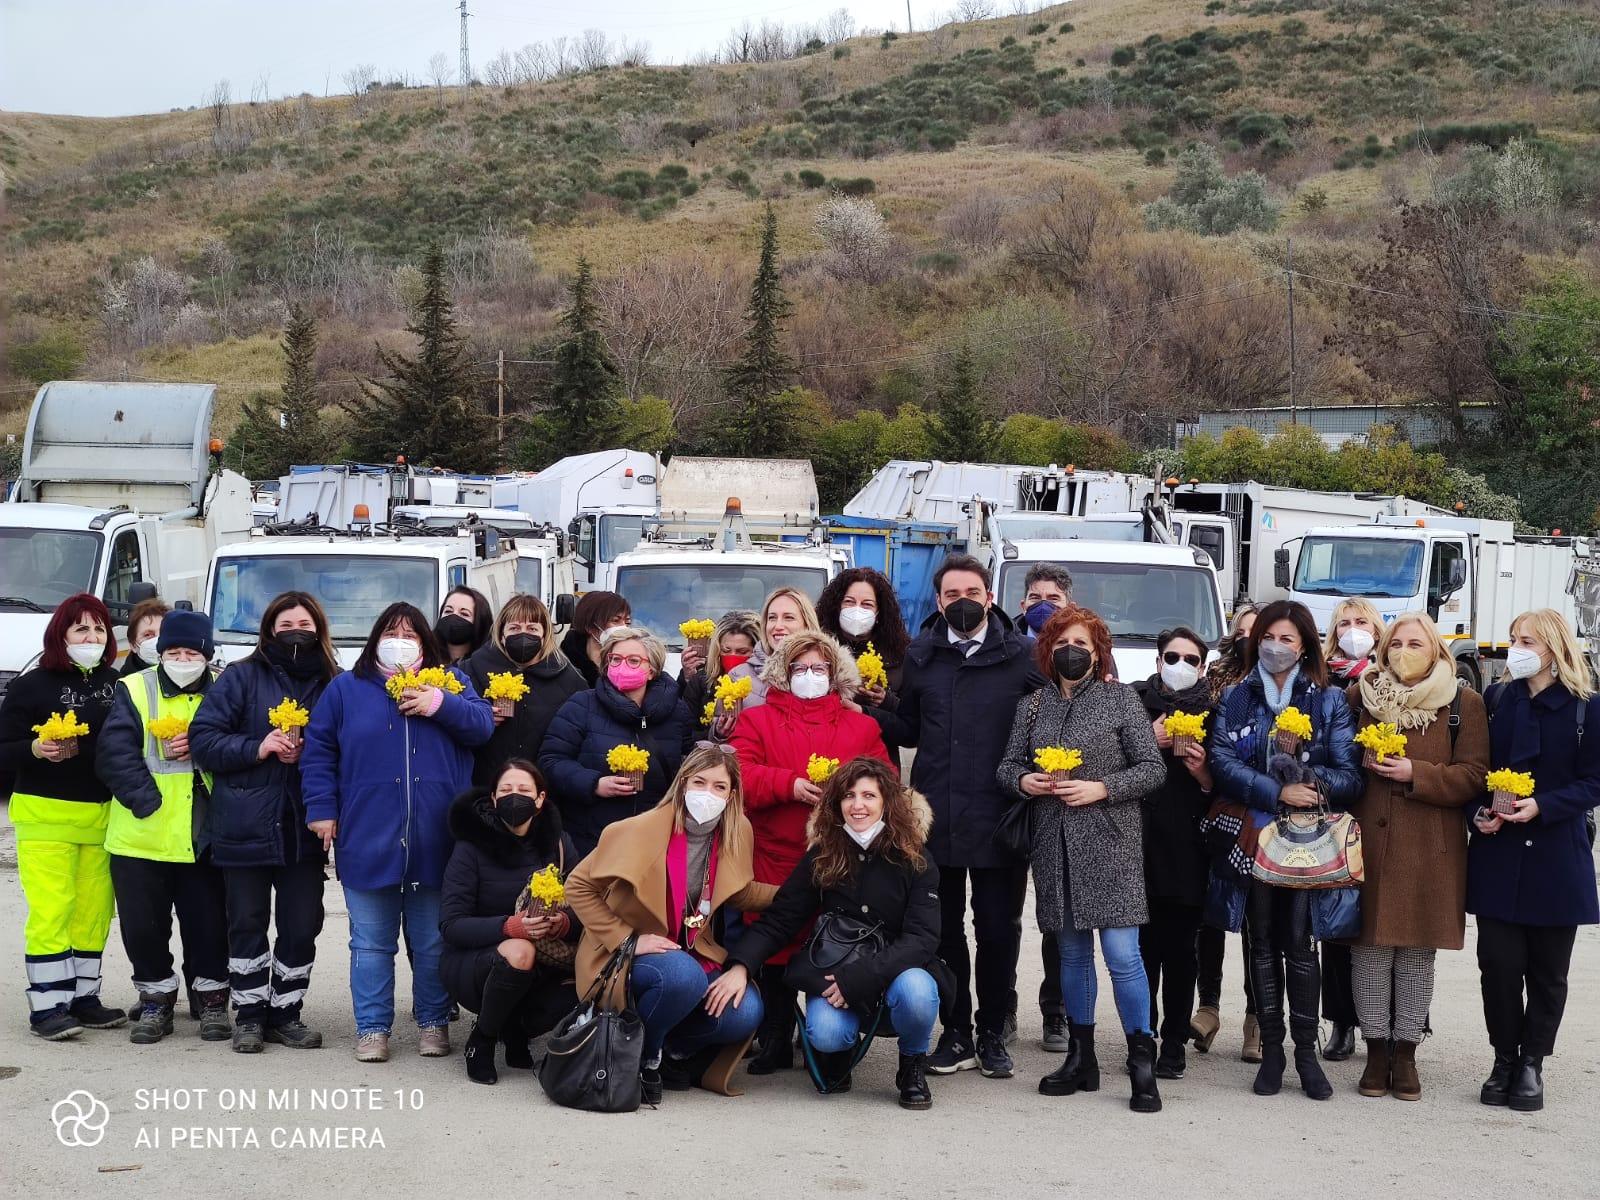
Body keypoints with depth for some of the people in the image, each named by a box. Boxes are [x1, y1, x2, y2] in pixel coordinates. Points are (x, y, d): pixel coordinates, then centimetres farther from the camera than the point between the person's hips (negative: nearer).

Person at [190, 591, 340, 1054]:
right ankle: (249, 1014, 19)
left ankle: (285, 1011, 21)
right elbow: (203, 738, -5)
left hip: (303, 828, 2)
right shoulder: (241, 677, -1)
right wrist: (257, 748, -16)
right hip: (244, 825, -2)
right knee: (248, 923, 7)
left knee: (301, 925, 6)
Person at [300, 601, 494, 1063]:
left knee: (432, 943, 9)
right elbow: (318, 751, 7)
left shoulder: (450, 682, 10)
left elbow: (483, 725, -1)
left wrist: (440, 705, -15)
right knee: (371, 943, 6)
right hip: (367, 841, 0)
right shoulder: (346, 688, 8)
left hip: (434, 843, 0)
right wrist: (322, 809, -1)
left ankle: (433, 1023, 22)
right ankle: (372, 1028, 15)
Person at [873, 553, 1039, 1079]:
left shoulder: (1021, 658, 1)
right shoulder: (921, 657, 10)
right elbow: (909, 729, 14)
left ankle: (992, 1034, 19)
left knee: (999, 929, 5)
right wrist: (872, 713, -2)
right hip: (936, 816, 3)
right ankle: (956, 1033, 20)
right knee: (943, 929, 9)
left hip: (998, 818, -2)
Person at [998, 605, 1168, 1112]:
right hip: (1054, 845, 4)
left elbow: (1152, 768, -1)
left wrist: (1102, 788, -14)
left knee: (1121, 952, -10)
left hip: (1110, 842, -4)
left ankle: (1142, 1064, 1)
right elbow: (1007, 765, 14)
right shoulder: (1032, 706, 10)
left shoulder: (1120, 698, 0)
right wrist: (1023, 781, -8)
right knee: (1072, 952, 12)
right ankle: (1080, 1058, 22)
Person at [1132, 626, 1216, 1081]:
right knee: (1143, 945, -2)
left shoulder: (1212, 712, 8)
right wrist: (1147, 743, -9)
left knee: (1181, 949, 2)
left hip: (1188, 845, 0)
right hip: (1140, 841, 0)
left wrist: (1203, 774, -10)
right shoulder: (1135, 703, 7)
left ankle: (1174, 1042, 11)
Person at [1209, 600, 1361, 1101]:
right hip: (1255, 834, 2)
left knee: (1298, 942, -2)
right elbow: (1222, 761, -5)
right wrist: (1275, 792, -16)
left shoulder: (1329, 701, 5)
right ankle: (1271, 1049, 15)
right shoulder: (1236, 699, 9)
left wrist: (1311, 785, -19)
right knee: (1263, 943, 7)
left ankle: (1306, 1052, 8)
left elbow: (1349, 773, -3)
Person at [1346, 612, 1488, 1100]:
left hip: (1431, 849, -1)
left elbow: (1473, 777, -4)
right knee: (1371, 950, 3)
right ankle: (1376, 1051, 15)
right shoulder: (1362, 694, 7)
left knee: (1418, 953, 5)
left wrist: (1415, 774, -15)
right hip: (1369, 842, 1)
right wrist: (1364, 759, -3)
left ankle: (1405, 1053, 17)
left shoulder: (1464, 703, 2)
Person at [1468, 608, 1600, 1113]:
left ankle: (1532, 1063, 18)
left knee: (1547, 971, 6)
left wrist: (1541, 806, -19)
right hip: (1498, 855, 2)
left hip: (1556, 858, -2)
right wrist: (1479, 813, -8)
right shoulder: (1496, 700, 6)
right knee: (1499, 962, -1)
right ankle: (1504, 1059, 15)